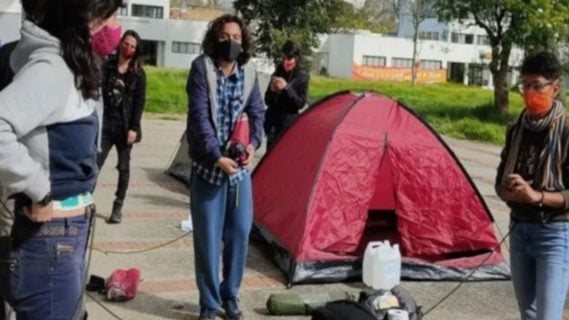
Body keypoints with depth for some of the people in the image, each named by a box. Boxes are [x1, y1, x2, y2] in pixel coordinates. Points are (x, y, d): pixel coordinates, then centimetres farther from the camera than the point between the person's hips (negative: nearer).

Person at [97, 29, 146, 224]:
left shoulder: (138, 73, 1)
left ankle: (118, 208, 17)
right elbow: (99, 93, 4)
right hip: (105, 123, 0)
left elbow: (139, 102, -3)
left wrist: (134, 128, -11)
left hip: (125, 126, 0)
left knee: (123, 168, 8)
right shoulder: (107, 66, 4)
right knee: (95, 164, -9)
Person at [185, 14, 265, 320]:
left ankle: (230, 295, 25)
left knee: (240, 232, 8)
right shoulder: (202, 68, -10)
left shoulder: (249, 73, 5)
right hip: (208, 165, -4)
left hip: (239, 165, 4)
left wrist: (252, 145, -9)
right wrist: (216, 156, -23)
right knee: (208, 237, 0)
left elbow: (257, 113, 9)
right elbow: (199, 116, -16)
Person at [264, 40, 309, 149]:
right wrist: (272, 90, -12)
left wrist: (287, 87, -22)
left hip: (289, 124, -4)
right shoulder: (277, 73, 7)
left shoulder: (302, 77, -4)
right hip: (273, 122, 4)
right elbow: (267, 101, 9)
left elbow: (301, 103, -11)